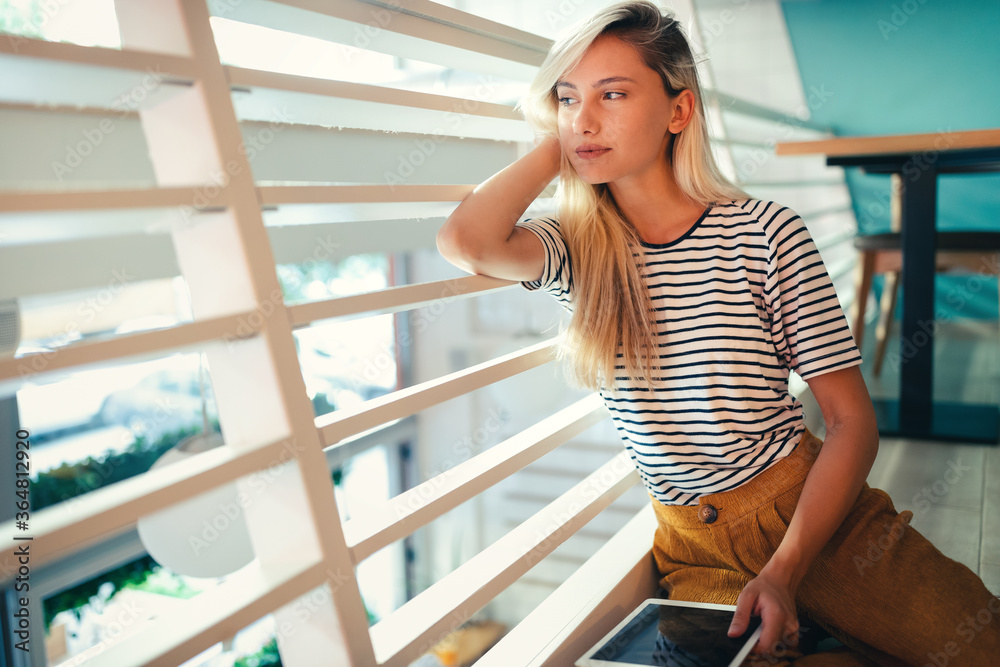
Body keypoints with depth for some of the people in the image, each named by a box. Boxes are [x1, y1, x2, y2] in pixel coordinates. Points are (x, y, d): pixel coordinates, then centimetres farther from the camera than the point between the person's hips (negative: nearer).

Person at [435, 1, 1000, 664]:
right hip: (691, 546, 2)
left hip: (812, 509, -2)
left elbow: (852, 419, -7)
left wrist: (784, 571, -19)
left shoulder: (765, 232, -6)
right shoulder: (577, 249, 0)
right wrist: (557, 143, -8)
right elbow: (466, 242, -24)